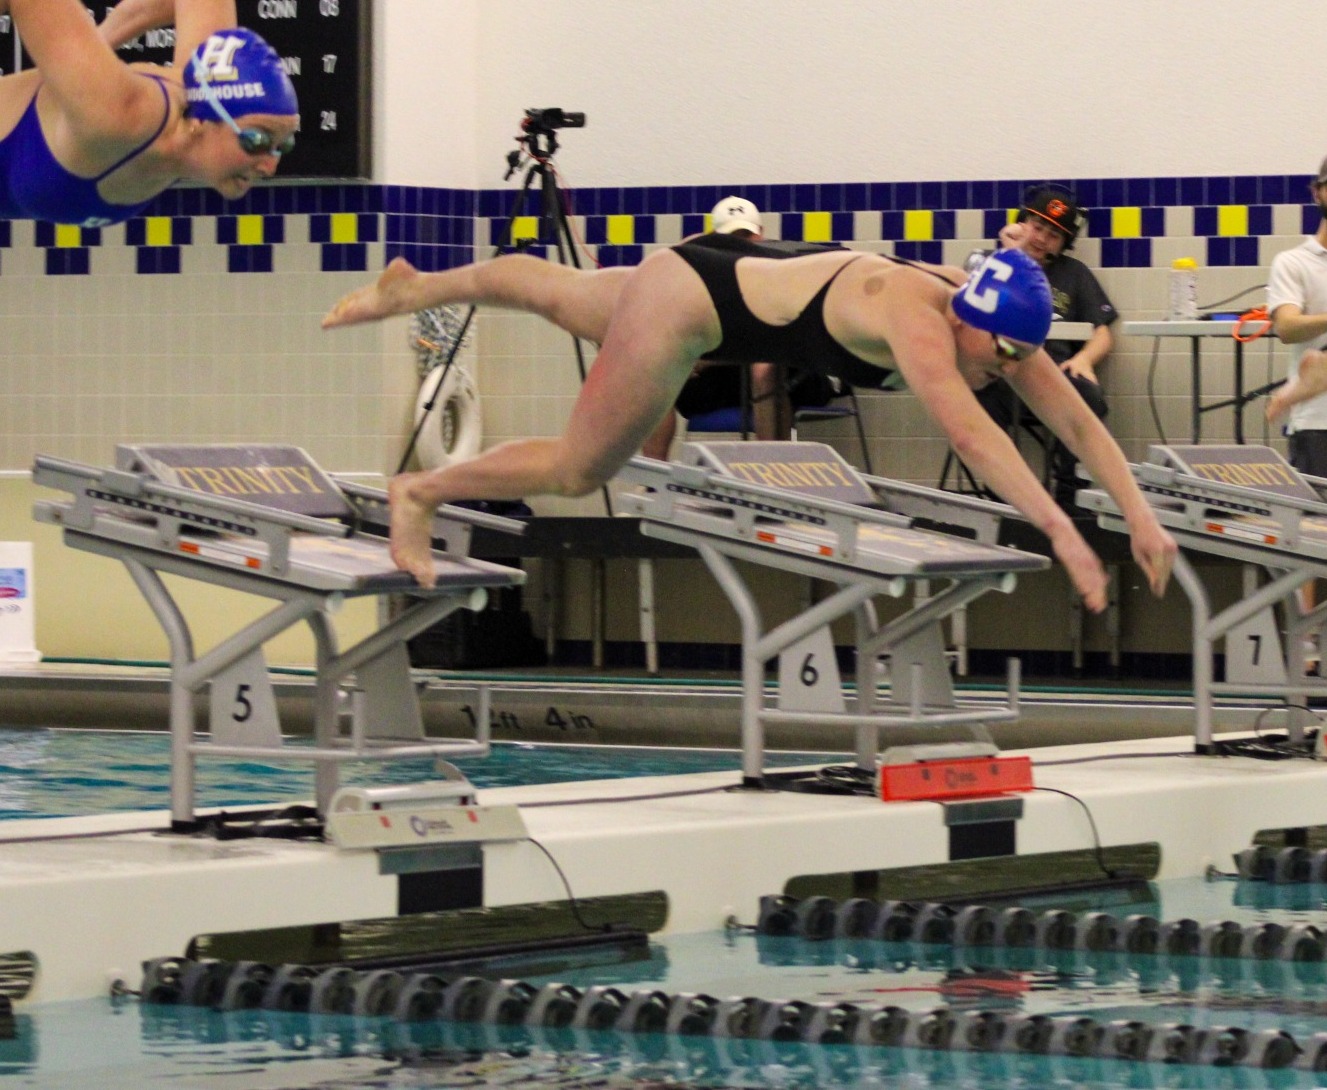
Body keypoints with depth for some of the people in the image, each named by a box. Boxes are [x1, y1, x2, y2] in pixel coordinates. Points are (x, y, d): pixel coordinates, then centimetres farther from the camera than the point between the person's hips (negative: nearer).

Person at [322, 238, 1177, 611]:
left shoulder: (990, 318, -13)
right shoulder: (914, 318, -37)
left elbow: (1077, 421, -11)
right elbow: (971, 435, -49)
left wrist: (1140, 513, -20)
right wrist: (1062, 534, -55)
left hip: (728, 285, 8)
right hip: (689, 302, -8)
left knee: (559, 293, 29)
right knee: (580, 470, 4)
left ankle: (414, 287, 50)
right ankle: (422, 493, 23)